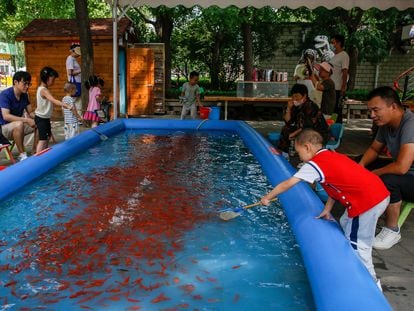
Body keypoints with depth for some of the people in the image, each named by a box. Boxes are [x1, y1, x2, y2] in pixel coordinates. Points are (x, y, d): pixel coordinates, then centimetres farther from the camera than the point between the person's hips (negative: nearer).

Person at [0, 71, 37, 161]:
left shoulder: (25, 95, 2)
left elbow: (30, 113, 5)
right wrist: (26, 120, -36)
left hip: (18, 125, 7)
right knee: (19, 124, -37)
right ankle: (22, 155, -28)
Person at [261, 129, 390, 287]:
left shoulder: (314, 164, -10)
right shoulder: (331, 155, 15)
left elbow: (287, 184, -5)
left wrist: (267, 197, 8)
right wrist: (327, 209, 18)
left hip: (368, 202, -10)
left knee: (357, 244, 0)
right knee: (346, 224, 23)